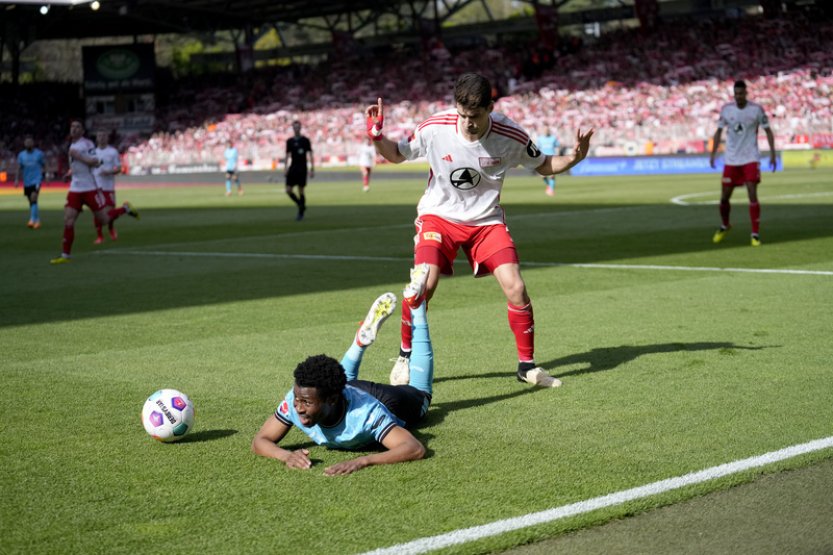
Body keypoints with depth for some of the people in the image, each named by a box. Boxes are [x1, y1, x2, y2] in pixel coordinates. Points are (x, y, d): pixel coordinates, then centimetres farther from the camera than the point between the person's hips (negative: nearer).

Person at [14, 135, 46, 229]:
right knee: (32, 202, 11)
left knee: (33, 198, -21)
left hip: (36, 180, -4)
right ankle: (37, 221, 23)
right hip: (26, 182, 4)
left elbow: (44, 166, 8)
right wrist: (17, 179, -5)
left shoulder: (39, 153, 1)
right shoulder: (21, 155, 7)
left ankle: (32, 220, -26)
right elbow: (19, 168, 5)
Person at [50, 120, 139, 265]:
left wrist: (77, 156, -17)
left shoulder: (87, 143, -9)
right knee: (68, 220, -4)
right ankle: (65, 255, 0)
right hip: (75, 189, 6)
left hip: (90, 188, -6)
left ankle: (125, 208, 26)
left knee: (104, 219, -1)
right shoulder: (72, 146, 15)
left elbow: (94, 162, -18)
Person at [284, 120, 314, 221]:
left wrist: (312, 169, -5)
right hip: (292, 168, 4)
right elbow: (287, 156, 13)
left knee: (301, 191, -4)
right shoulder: (289, 141, 9)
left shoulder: (305, 140, -1)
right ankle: (301, 205, 18)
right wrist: (285, 168, 6)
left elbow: (310, 155, -1)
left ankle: (301, 212, 9)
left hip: (302, 169, -4)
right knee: (288, 190, -5)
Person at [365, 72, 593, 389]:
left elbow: (542, 165, 2)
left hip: (487, 220, 1)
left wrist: (573, 158, -17)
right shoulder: (434, 128, -18)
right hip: (439, 216, -1)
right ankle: (405, 357, 3)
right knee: (424, 284, -22)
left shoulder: (510, 136, -16)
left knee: (515, 287, -14)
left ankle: (527, 365, 6)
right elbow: (397, 155, -1)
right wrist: (376, 136, -21)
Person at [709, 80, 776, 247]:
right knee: (724, 197, 4)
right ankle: (724, 226, 32)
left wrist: (772, 153, -6)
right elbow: (719, 131, 10)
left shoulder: (756, 109, -6)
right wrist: (713, 153, 3)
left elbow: (768, 130, 1)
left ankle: (756, 234, -6)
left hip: (750, 159, -2)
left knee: (752, 194, -14)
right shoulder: (726, 109, 0)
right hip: (731, 160, 2)